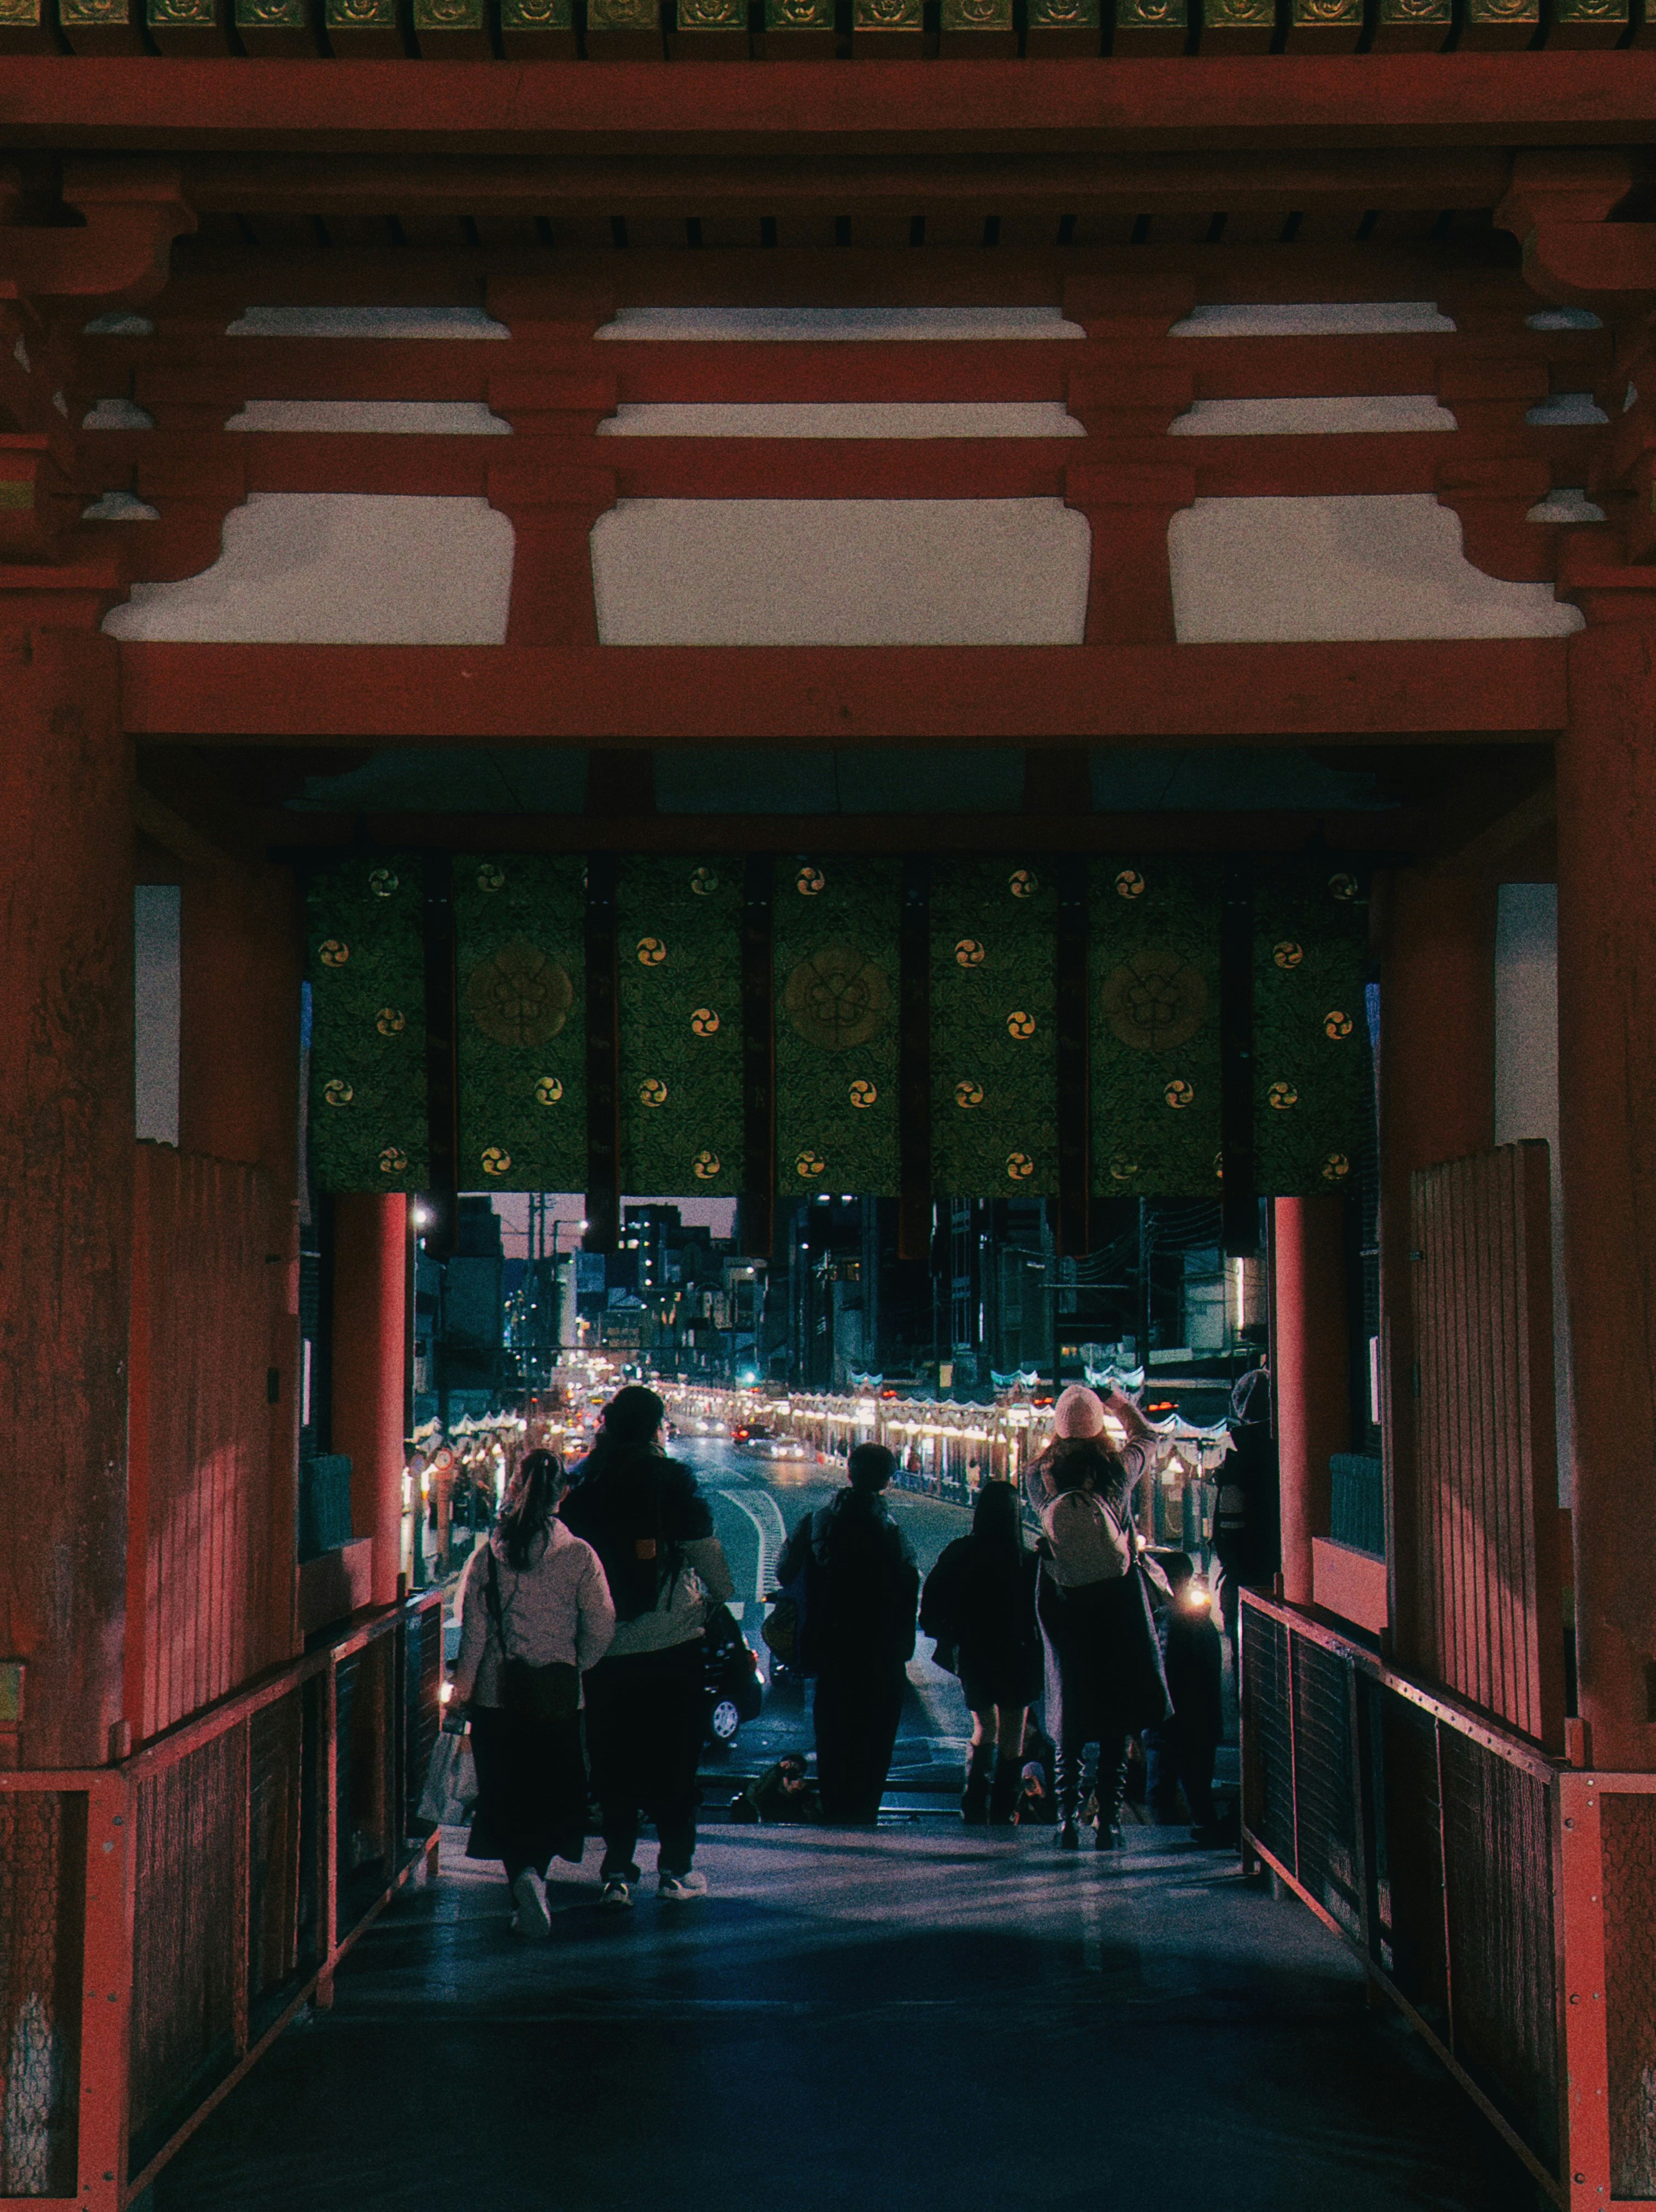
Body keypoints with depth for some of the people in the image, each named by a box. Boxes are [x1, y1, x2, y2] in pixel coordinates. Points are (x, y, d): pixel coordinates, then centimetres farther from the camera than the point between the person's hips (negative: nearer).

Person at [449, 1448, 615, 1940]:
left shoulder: (486, 1557, -5)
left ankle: (523, 1883, 0)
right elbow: (601, 1629, -7)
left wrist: (462, 1690, 5)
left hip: (496, 1697, 1)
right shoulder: (579, 1556, -8)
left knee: (505, 1798, 11)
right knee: (556, 1797, 12)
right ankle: (534, 1871, -8)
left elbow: (473, 1630, -4)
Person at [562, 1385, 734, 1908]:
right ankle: (676, 1869, 10)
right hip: (671, 1645, -2)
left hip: (604, 1646, 2)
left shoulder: (581, 1486, 0)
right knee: (675, 1759, 8)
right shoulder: (671, 1481, -8)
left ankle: (618, 1871, 11)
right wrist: (722, 1596, 14)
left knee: (613, 1763, 10)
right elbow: (706, 1551, -5)